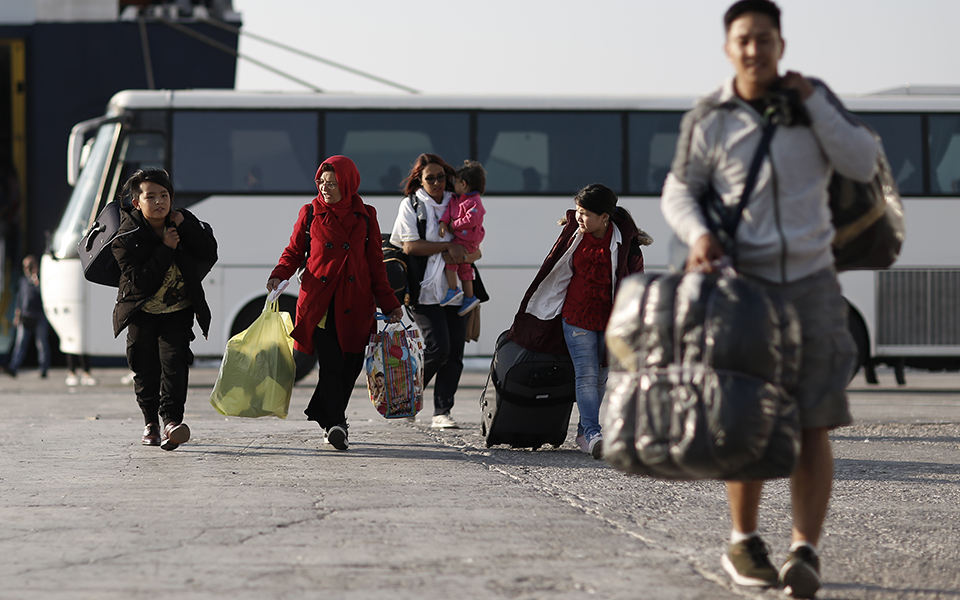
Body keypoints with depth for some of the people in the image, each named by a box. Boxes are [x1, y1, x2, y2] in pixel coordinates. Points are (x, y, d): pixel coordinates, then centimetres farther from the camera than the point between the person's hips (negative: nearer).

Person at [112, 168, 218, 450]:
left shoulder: (185, 223, -4)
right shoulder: (127, 237, -15)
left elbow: (209, 255, -13)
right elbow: (141, 281, -24)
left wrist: (186, 226, -22)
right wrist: (166, 249, -27)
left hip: (178, 310, 1)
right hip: (142, 310, -1)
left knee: (174, 358, -16)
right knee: (145, 366, 2)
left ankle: (172, 420, -26)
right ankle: (151, 423, 20)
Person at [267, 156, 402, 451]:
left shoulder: (365, 216, 10)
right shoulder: (311, 213, 8)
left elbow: (375, 263, 14)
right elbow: (294, 251, 13)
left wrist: (389, 304, 12)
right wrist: (279, 275, -8)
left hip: (355, 304, 2)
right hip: (319, 302, -2)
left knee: (351, 364, 1)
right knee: (330, 364, -13)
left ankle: (322, 414, 19)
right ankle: (335, 425, -17)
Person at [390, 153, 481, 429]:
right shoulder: (411, 205, 6)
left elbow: (476, 250, 13)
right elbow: (410, 246, -6)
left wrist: (460, 256, -9)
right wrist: (447, 246, -11)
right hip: (425, 290, -4)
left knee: (455, 353, -3)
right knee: (438, 347, -16)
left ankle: (442, 412, 2)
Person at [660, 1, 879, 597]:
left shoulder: (813, 99, 3)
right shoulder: (709, 121, -3)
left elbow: (863, 165, -4)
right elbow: (678, 192, 5)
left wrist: (812, 102, -11)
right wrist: (699, 235, -16)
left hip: (812, 280, 1)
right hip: (744, 283, -1)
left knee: (812, 424, -7)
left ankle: (806, 552, -5)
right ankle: (744, 542, 20)